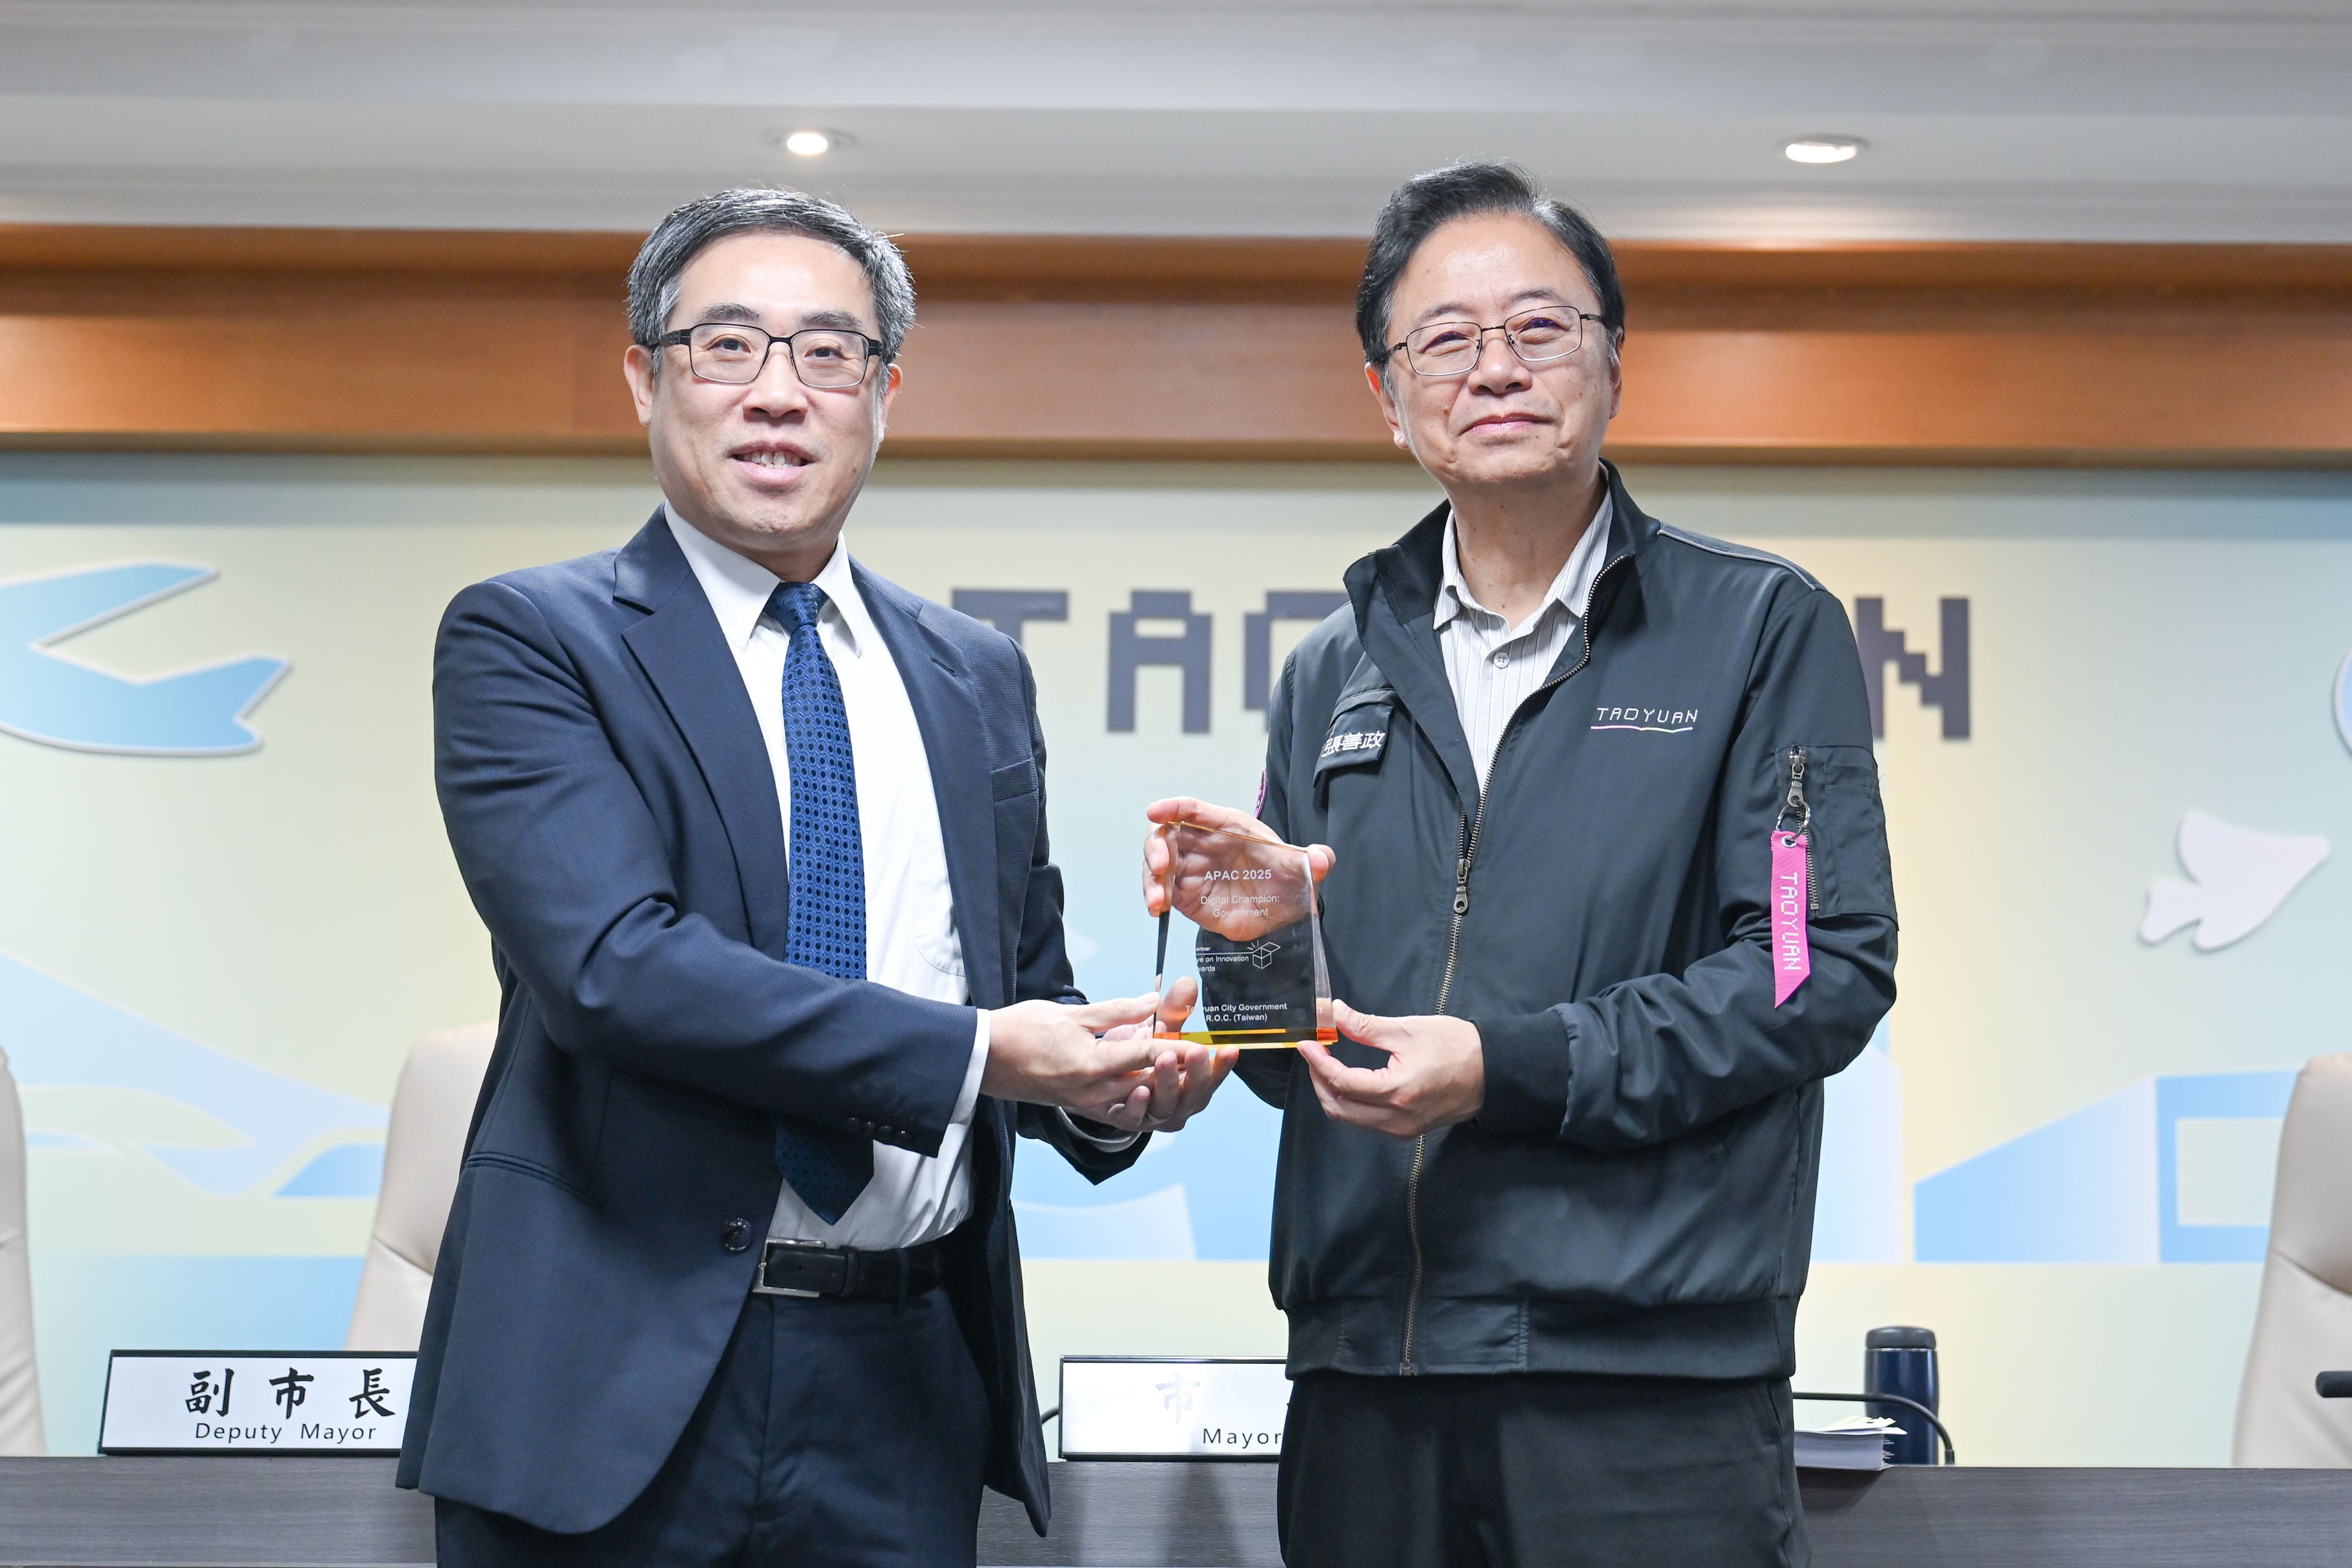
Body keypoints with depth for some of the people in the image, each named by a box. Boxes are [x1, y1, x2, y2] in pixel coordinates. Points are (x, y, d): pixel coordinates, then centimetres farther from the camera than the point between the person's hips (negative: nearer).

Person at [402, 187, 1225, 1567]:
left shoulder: (977, 678, 14)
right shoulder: (529, 640, -3)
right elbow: (612, 964, -17)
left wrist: (1109, 1085, -6)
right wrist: (974, 1054, -20)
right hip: (619, 1383, -4)